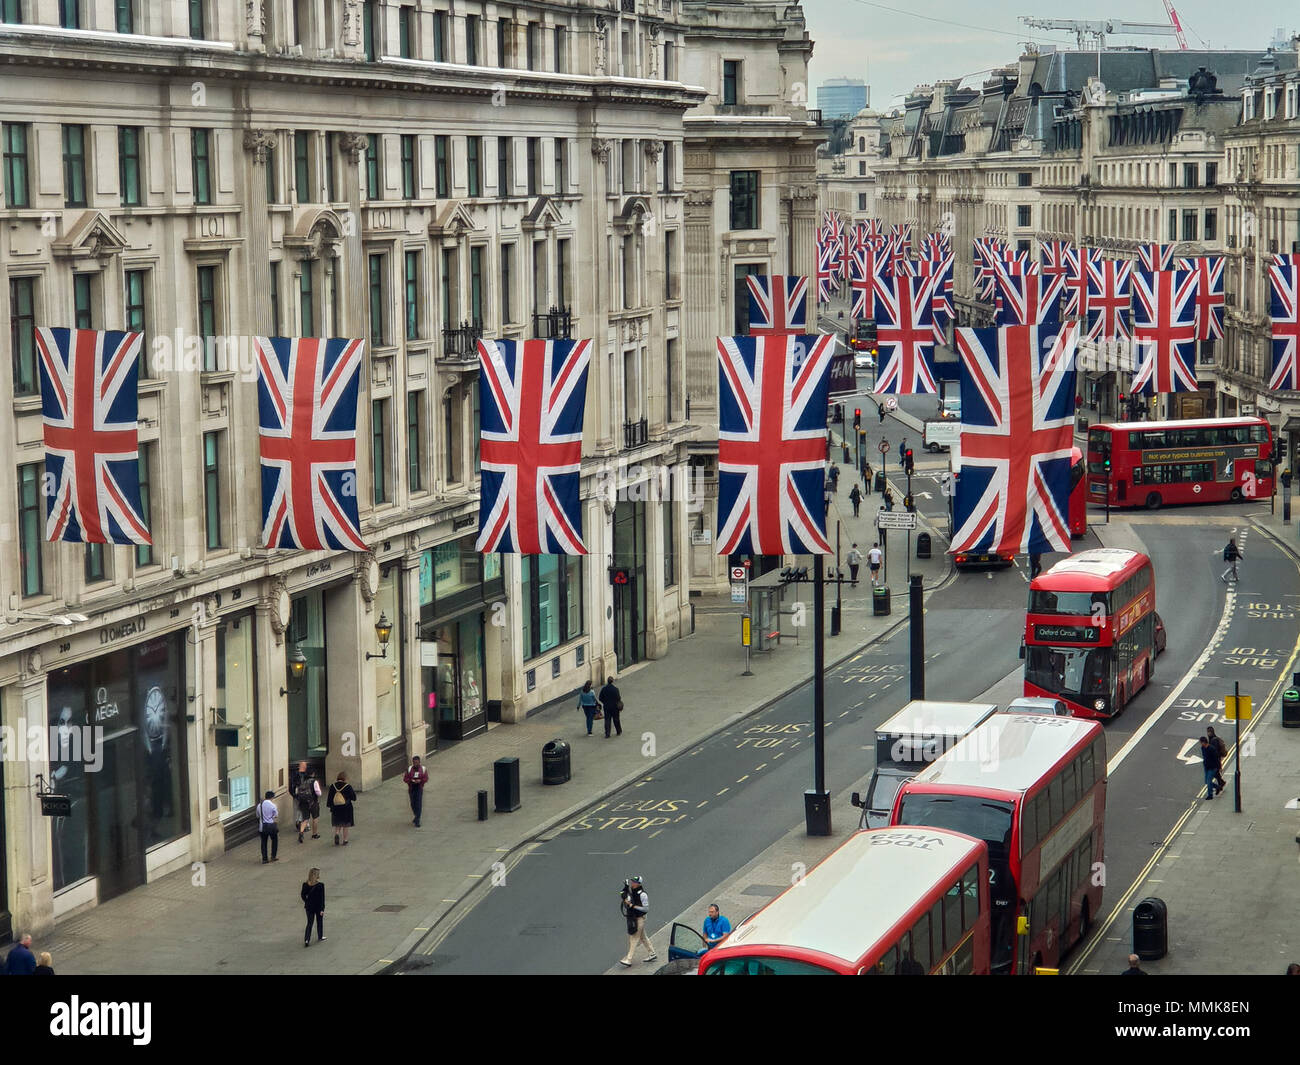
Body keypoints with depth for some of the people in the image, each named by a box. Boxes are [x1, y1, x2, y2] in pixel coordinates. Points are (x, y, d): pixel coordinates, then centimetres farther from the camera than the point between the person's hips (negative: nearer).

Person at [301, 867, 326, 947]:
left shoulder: (305, 884, -7)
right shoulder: (320, 885, -17)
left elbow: (303, 895, 1)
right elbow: (322, 898, -15)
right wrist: (322, 909, -10)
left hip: (309, 907, 3)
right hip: (318, 907, -3)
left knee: (309, 923, 9)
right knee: (320, 922, 18)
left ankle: (306, 940, -3)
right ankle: (320, 937, 31)